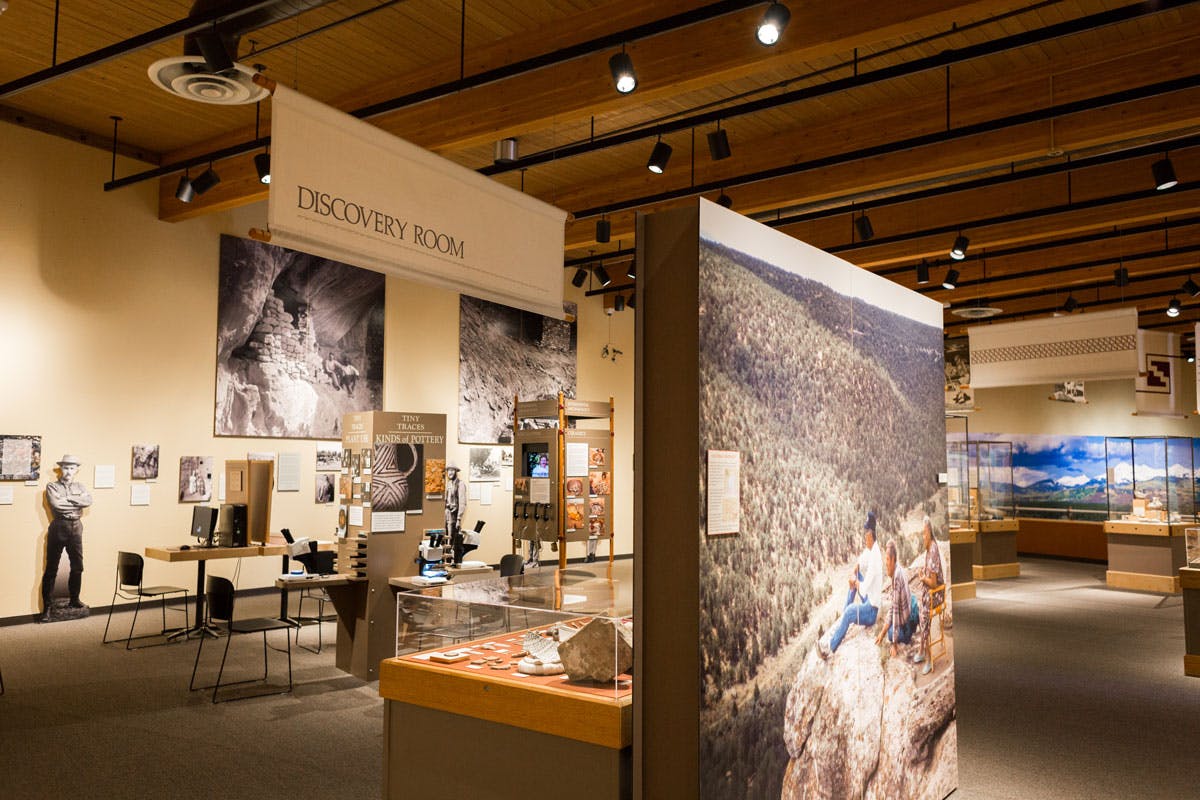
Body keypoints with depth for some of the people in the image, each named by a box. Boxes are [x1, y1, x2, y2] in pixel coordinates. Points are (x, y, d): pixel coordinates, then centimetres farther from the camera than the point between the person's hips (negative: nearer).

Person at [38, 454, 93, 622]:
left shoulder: (79, 486, 12)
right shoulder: (52, 486, 1)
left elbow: (88, 501, -7)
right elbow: (56, 504, -17)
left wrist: (68, 498, -14)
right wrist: (77, 502, -9)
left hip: (76, 528, 4)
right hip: (58, 528, -4)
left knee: (78, 567, 10)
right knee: (51, 569, -2)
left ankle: (75, 599, 27)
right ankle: (46, 607, 0)